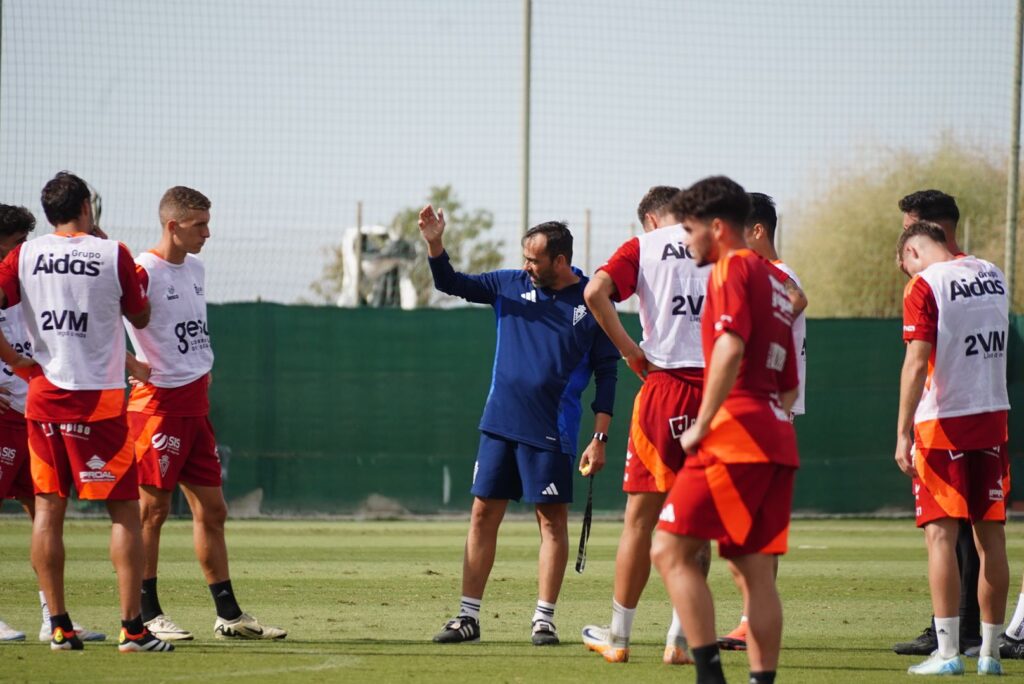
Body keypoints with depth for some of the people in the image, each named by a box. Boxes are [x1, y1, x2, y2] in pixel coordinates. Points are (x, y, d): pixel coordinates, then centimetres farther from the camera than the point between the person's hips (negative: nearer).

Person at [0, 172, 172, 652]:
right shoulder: (112, 254, -4)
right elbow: (141, 318, 9)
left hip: (43, 396, 3)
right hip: (99, 398, -3)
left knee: (48, 509, 8)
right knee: (124, 510, 2)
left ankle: (59, 626, 6)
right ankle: (132, 626, -5)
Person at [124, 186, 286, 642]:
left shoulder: (195, 270, 14)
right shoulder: (143, 272, -13)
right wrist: (130, 365, -19)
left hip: (195, 404, 9)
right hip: (158, 403, -9)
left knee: (211, 510, 9)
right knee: (153, 509, -4)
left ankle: (229, 616, 13)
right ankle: (147, 615, 2)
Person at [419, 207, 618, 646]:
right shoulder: (511, 285, 7)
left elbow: (606, 374, -2)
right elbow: (451, 283, 9)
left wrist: (600, 437, -7)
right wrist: (435, 243, -10)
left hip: (550, 431, -4)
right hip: (500, 424, 4)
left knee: (552, 520, -3)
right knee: (483, 515, 3)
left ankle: (544, 618, 2)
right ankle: (468, 616, 6)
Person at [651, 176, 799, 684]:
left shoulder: (733, 269, -4)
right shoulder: (773, 281, 24)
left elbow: (730, 347, -20)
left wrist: (703, 425, -15)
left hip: (736, 432, -9)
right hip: (777, 439, 9)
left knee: (670, 550, -9)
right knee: (754, 569, 8)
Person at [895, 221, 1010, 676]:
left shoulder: (924, 286, -9)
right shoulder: (992, 276, 10)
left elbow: (917, 362, -16)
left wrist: (903, 433, -16)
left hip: (943, 420, -6)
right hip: (993, 417, 6)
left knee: (941, 535, -6)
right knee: (991, 536, 7)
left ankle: (948, 652, -11)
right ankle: (990, 652, 10)